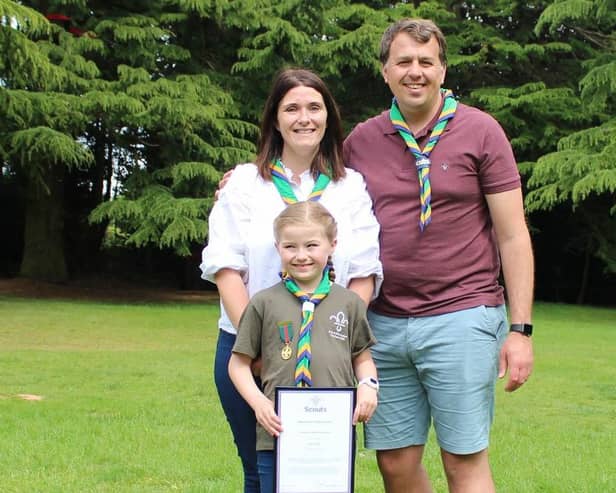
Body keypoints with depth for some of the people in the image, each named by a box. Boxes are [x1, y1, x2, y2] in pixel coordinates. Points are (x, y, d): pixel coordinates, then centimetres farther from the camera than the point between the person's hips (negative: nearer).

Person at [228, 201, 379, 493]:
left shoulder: (349, 303, 7)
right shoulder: (264, 303, 2)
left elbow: (362, 357, 18)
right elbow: (238, 362, 8)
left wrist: (368, 385, -3)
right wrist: (257, 400, -7)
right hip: (278, 434, -1)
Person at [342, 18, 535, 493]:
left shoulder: (480, 131, 0)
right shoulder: (361, 141, 8)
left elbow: (513, 236, -2)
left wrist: (520, 328, -7)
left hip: (461, 318, -3)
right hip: (383, 324, 3)